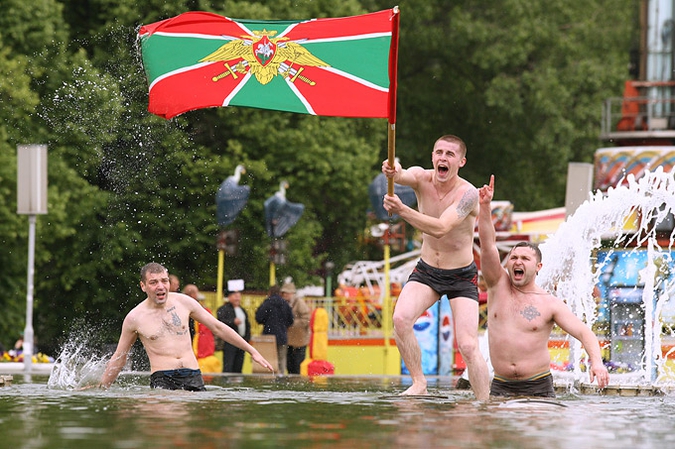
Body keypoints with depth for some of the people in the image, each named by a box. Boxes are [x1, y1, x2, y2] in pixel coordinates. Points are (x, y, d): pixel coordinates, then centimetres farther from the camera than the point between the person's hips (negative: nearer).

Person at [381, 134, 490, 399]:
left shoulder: (467, 193, -21)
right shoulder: (422, 178, -8)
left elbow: (440, 229, -34)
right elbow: (402, 175, -32)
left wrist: (402, 210, -47)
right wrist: (392, 171, -58)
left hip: (461, 277, -3)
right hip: (426, 270, 3)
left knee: (468, 346, -14)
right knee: (401, 319, -23)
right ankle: (419, 385, -10)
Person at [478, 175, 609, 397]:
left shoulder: (550, 304, 0)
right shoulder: (499, 285, 5)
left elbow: (584, 332, -6)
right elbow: (487, 244, -5)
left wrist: (596, 362, -25)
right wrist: (485, 206, -17)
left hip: (538, 387, -1)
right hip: (501, 387, 1)